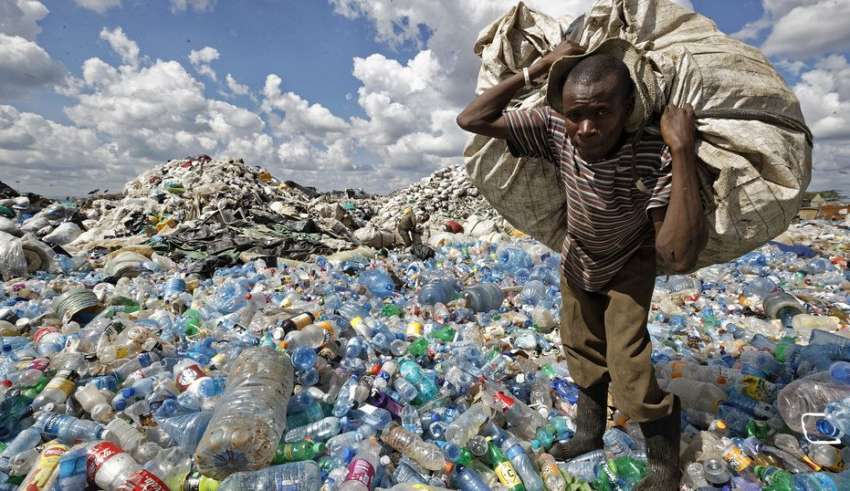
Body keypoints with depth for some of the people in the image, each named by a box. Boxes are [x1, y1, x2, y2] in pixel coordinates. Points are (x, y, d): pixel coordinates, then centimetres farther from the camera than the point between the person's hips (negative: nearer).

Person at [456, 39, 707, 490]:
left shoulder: (655, 154, -37)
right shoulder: (554, 128, -28)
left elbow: (678, 258, -46)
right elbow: (470, 119, -28)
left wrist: (683, 149, -48)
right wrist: (538, 69, -33)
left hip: (629, 265, -4)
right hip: (577, 259, 4)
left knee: (627, 367, -9)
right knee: (582, 349, 19)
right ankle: (589, 433, 45)